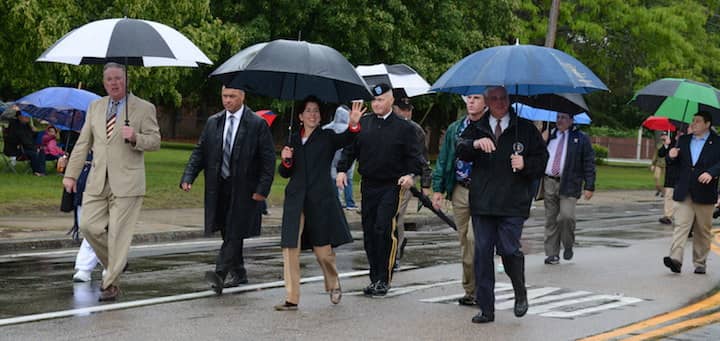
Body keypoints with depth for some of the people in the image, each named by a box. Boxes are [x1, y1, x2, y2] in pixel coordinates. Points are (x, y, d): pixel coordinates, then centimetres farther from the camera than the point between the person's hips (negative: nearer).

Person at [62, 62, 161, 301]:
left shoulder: (144, 108, 0)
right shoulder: (95, 107, 13)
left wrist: (135, 138, -21)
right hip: (98, 180, 4)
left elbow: (155, 142, -1)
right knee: (88, 226, -3)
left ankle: (111, 284, 4)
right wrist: (71, 174, 10)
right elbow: (83, 143, 15)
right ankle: (115, 262, 21)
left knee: (118, 234, -5)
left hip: (126, 181, -4)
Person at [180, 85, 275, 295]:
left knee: (234, 234, -11)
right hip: (218, 188, 5)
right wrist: (188, 177, -4)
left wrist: (262, 189, -13)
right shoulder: (213, 123, 10)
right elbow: (199, 152, 10)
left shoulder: (257, 124, -4)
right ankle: (238, 274, 24)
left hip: (243, 190, -5)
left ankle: (220, 274, -19)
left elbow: (268, 159, -5)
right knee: (227, 233, 12)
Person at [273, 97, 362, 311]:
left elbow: (345, 140, -18)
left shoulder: (327, 137, 4)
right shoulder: (293, 140, 14)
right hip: (296, 200, 3)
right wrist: (286, 160, -5)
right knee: (290, 249, -5)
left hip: (321, 200, -3)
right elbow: (284, 173, 16)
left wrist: (353, 124, -38)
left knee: (323, 249, 3)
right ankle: (292, 299, -1)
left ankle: (333, 284, 32)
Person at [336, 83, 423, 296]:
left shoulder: (403, 127, 0)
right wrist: (342, 170, 0)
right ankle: (375, 278, 17)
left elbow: (414, 156, 0)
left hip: (392, 186, -4)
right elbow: (350, 149, 13)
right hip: (368, 185, 4)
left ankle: (384, 280, -5)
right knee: (369, 232, 7)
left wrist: (410, 174, -17)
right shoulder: (363, 124, 9)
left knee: (384, 230, -13)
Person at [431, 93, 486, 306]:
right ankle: (471, 291, 17)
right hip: (460, 191, 5)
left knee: (474, 238, -16)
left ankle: (475, 290, -6)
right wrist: (438, 188, 9)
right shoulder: (455, 129, 13)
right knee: (464, 241, 9)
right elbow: (444, 159, 14)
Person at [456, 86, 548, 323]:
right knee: (482, 253, 2)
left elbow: (542, 159, 10)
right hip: (482, 203, 2)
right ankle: (486, 309, 10)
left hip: (512, 204, -2)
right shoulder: (476, 128, 11)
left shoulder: (525, 129, 8)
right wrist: (476, 144, -27)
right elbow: (461, 150, -6)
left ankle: (520, 294, 18)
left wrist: (525, 164, -10)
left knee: (508, 249, -11)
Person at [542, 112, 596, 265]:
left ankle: (568, 246, 7)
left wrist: (589, 186, -5)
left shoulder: (581, 139, 5)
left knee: (566, 216, -17)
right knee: (551, 219, 4)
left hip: (569, 185, -3)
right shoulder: (549, 136, 13)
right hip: (549, 183, 3)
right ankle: (552, 253, 11)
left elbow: (589, 164, 3)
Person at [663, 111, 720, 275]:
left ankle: (700, 263, 16)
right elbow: (677, 163, 18)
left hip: (704, 193, -3)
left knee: (703, 229, 7)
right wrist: (672, 156, -5)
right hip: (684, 192, 3)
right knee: (681, 224, -9)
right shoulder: (684, 140, 13)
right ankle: (676, 259, -19)